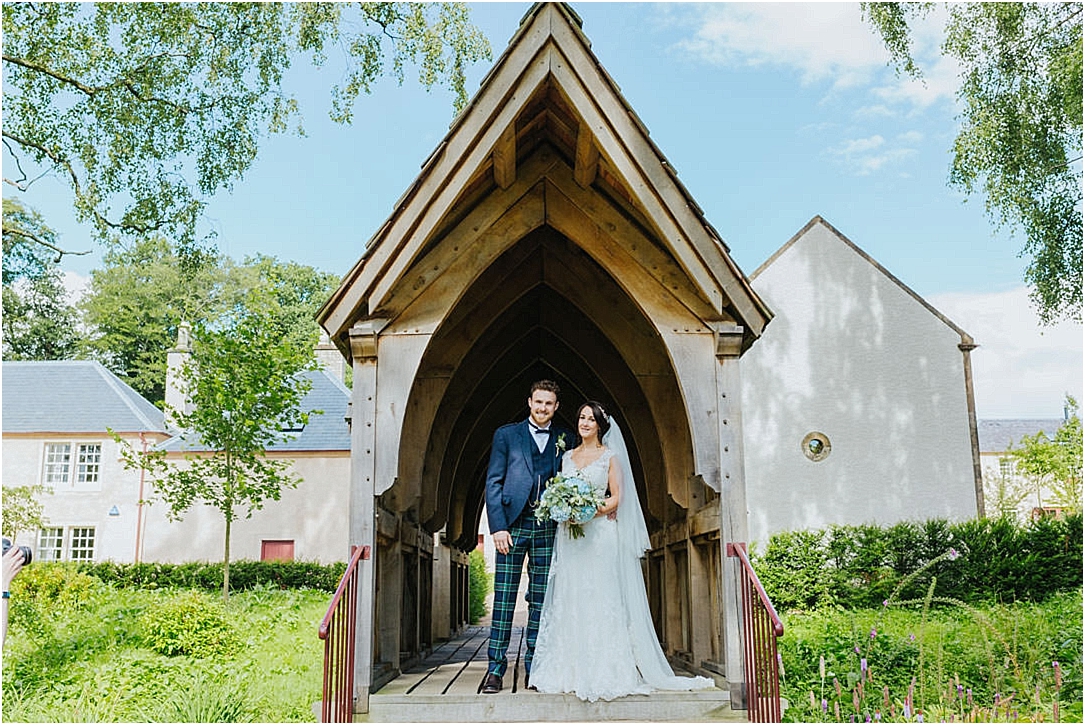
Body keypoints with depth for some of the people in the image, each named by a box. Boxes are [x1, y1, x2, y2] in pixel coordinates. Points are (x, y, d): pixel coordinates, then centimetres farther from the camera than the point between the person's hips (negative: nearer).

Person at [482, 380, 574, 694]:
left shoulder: (565, 439, 12)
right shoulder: (506, 434, 6)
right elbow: (493, 482, 2)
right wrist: (498, 526, -8)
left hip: (548, 527, 2)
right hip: (512, 524, -2)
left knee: (541, 599, 5)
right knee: (504, 597, -2)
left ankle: (534, 667, 13)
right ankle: (496, 668, 4)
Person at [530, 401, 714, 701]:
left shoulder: (610, 456, 4)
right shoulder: (568, 457, 17)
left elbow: (617, 497, -2)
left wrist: (592, 510, -17)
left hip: (600, 533, -4)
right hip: (571, 537, 4)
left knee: (601, 599, -7)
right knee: (571, 602, 1)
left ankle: (604, 672, -3)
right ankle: (572, 672, 4)